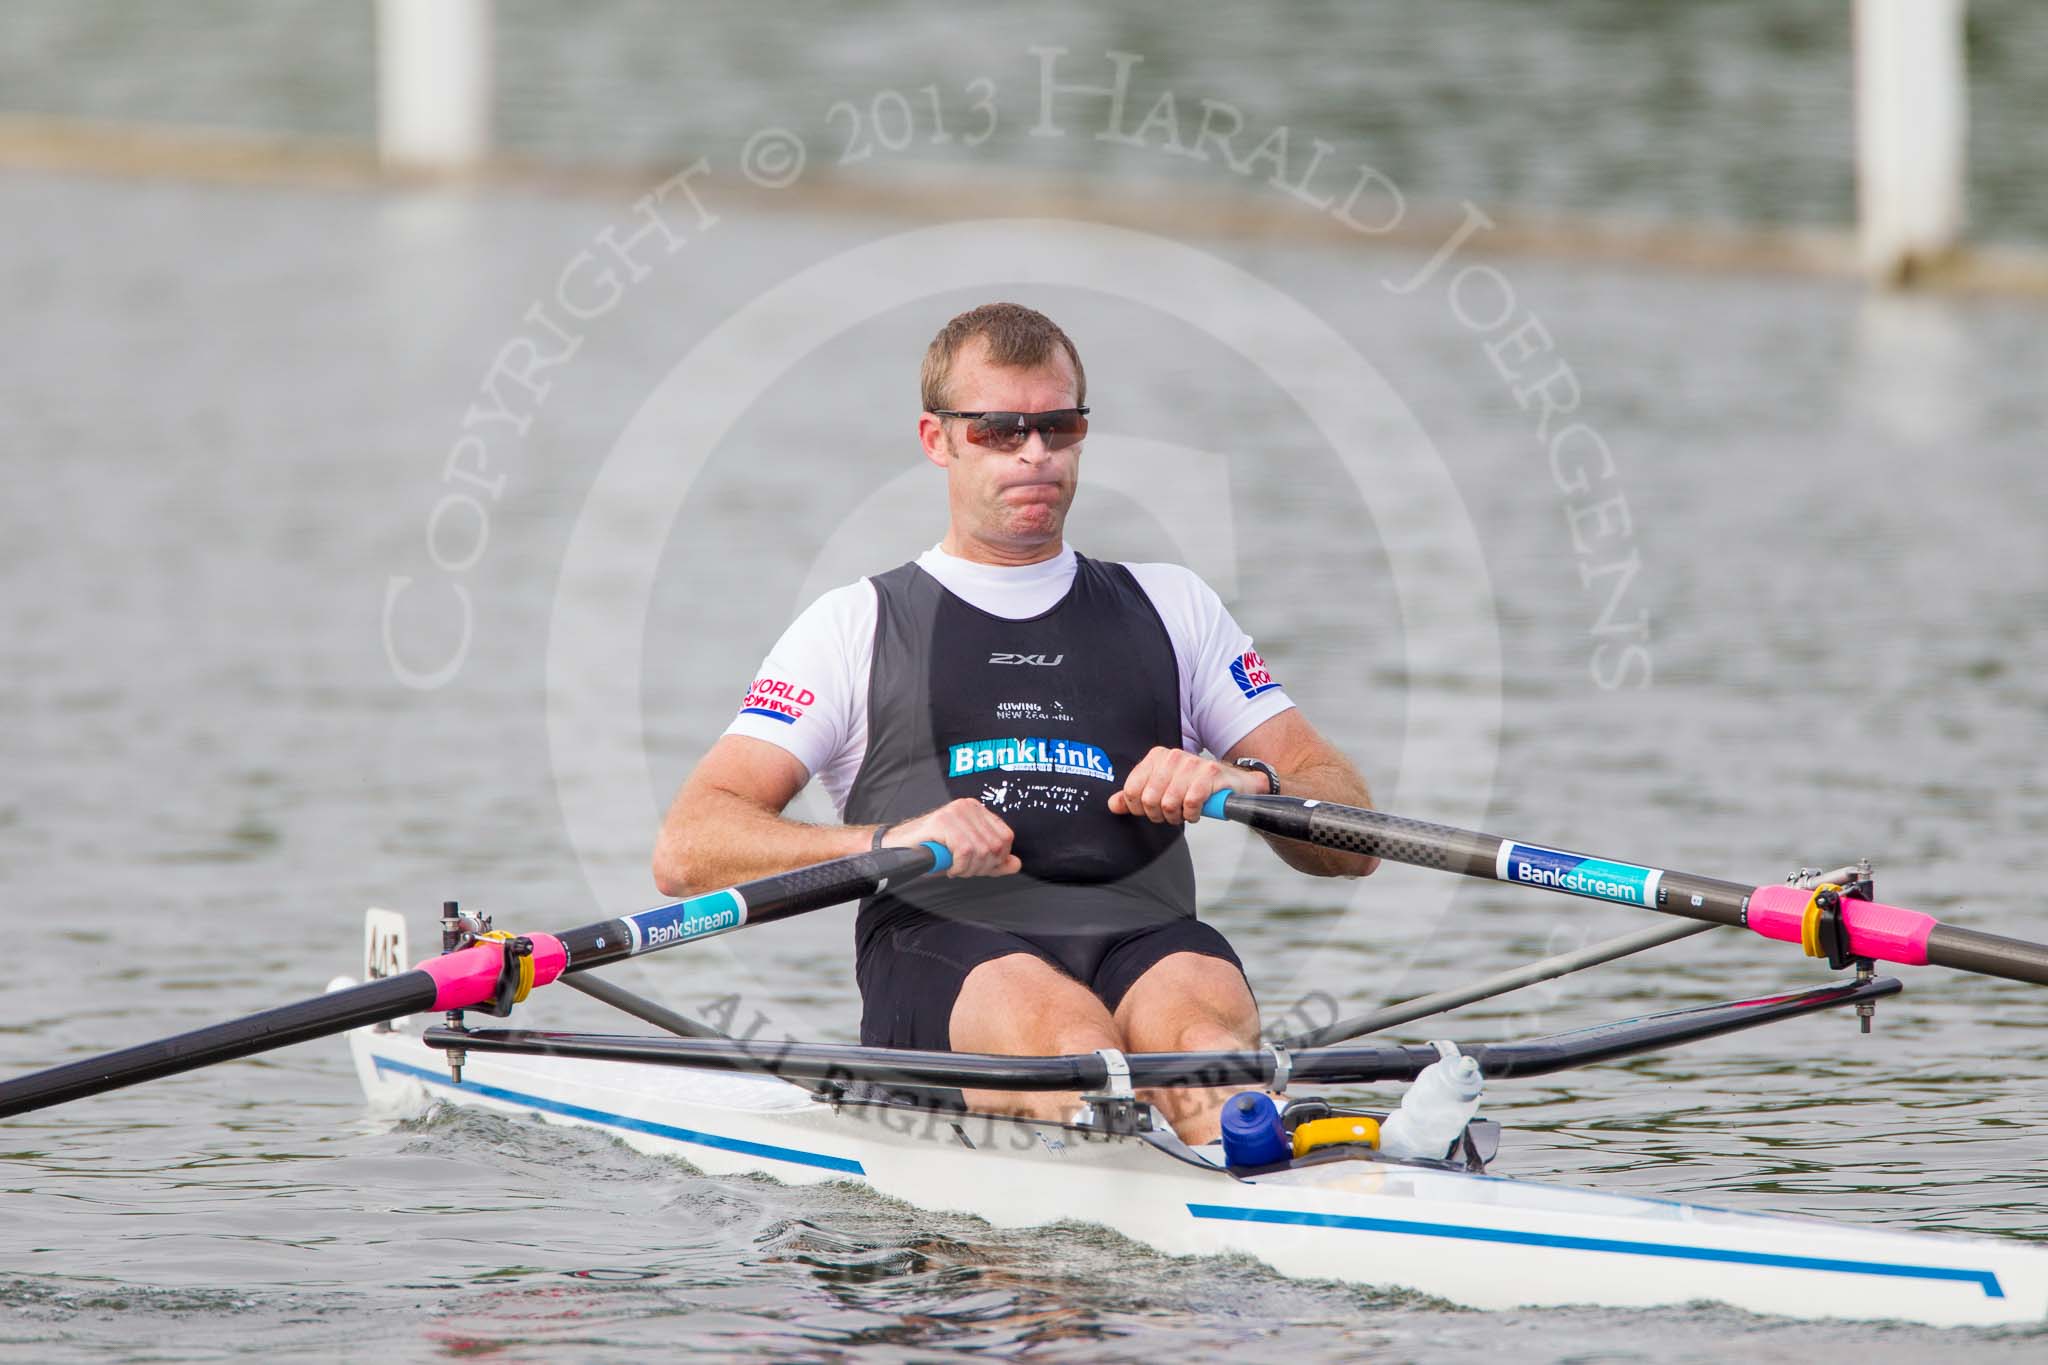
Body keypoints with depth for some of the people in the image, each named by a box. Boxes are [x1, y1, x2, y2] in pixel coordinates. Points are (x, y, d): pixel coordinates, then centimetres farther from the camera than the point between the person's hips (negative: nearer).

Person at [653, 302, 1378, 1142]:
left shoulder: (1170, 609, 28)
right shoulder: (858, 626, 21)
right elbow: (687, 852, 8)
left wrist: (1249, 784, -3)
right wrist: (886, 842, -9)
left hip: (1145, 944, 2)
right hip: (939, 941, -2)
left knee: (1200, 1014, -36)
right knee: (1069, 1032, -37)